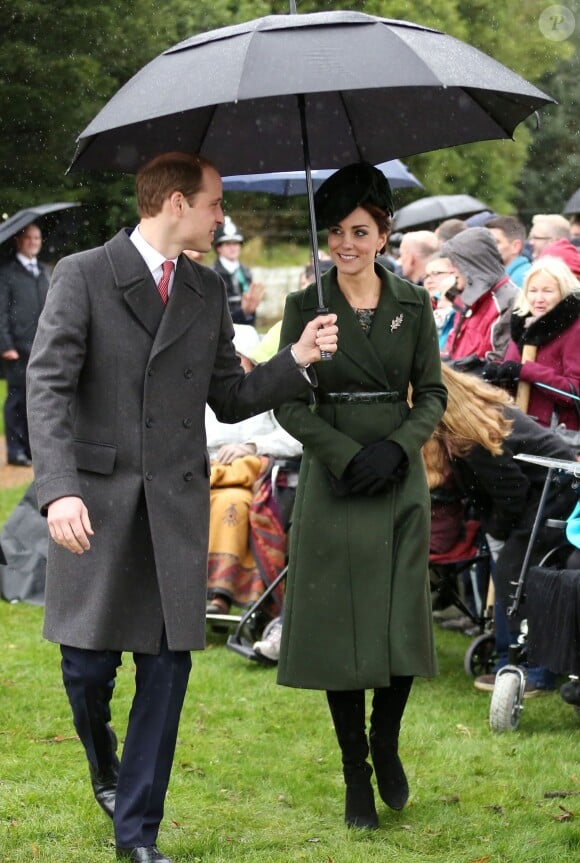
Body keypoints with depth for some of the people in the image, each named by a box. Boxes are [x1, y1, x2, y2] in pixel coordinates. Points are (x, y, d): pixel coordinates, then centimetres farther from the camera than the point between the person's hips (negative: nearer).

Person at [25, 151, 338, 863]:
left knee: (167, 667, 3)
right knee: (88, 662, 0)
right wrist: (58, 490, -24)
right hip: (97, 503, -4)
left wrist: (298, 359, -2)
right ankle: (103, 759, 34)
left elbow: (230, 398, 15)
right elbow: (48, 386, -11)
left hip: (177, 508, 4)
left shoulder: (207, 291, 12)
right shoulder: (82, 276, -4)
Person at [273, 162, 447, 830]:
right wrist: (348, 456, -15)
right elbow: (289, 404, -3)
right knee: (340, 622, 0)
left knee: (403, 621, -1)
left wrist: (396, 447, -13)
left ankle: (386, 746, 24)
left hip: (400, 478, 1)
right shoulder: (306, 307, -1)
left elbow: (432, 393, 5)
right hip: (332, 479, -1)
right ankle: (355, 773, 11)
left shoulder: (412, 304, 4)